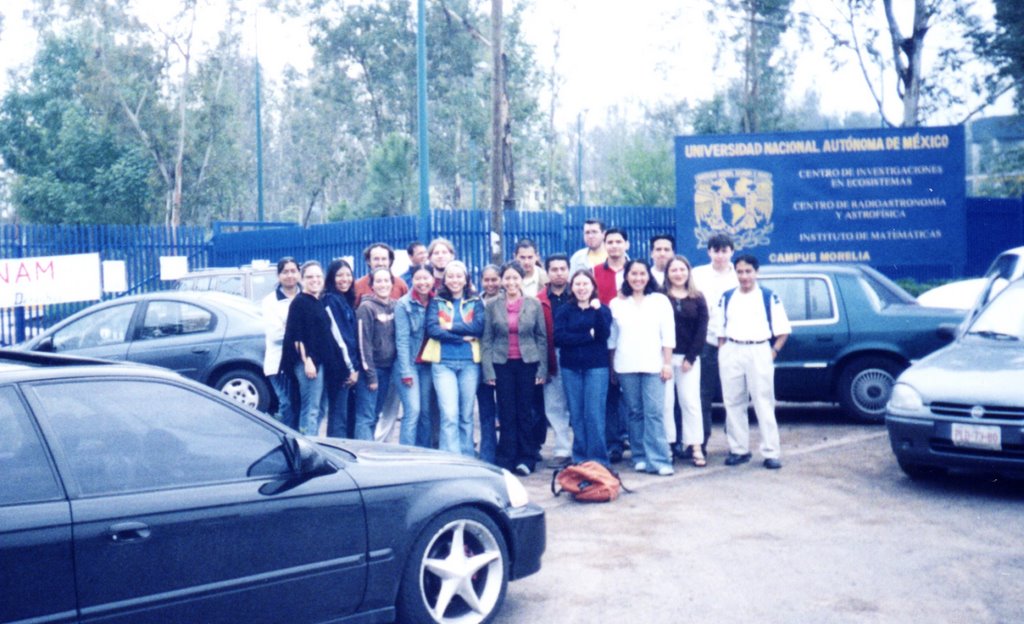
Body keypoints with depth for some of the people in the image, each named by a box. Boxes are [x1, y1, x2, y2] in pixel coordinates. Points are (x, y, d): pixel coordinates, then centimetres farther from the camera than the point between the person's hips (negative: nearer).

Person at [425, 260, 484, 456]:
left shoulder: (475, 302, 11)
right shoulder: (437, 302, 9)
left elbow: (479, 326, -6)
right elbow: (432, 329, -6)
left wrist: (451, 326, -10)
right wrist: (463, 337, -10)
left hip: (469, 362, 2)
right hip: (443, 362, -1)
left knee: (466, 416, 6)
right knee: (450, 415, -11)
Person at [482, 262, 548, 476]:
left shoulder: (534, 304, 2)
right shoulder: (493, 306, 3)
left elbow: (542, 337, 4)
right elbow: (487, 340, 3)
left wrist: (543, 368, -1)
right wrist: (488, 370, -4)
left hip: (528, 363, 0)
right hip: (502, 364, 0)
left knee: (525, 412, 4)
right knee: (507, 413, 3)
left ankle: (526, 458, 13)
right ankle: (506, 459, 10)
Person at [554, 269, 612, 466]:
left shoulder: (602, 309, 7)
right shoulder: (564, 310, 7)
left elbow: (603, 335, -9)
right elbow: (558, 337, -8)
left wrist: (598, 311, -19)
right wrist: (588, 336, -10)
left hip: (596, 367, -1)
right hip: (570, 368, 1)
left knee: (595, 414, -6)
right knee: (576, 415, 3)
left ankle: (597, 459, -1)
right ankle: (579, 459, 10)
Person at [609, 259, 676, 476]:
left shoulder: (660, 300, 6)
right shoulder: (616, 303, 9)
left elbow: (668, 335, 3)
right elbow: (611, 338, 10)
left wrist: (667, 363, -4)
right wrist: (611, 367, 6)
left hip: (653, 365, -2)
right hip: (626, 367, 2)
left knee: (654, 413, -7)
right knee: (634, 413, 5)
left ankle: (658, 460, -6)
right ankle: (640, 457, 12)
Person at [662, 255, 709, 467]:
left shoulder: (697, 298, 8)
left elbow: (702, 329, 4)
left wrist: (691, 357, -5)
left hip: (689, 357, 2)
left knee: (691, 402, 2)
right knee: (665, 403, 0)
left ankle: (695, 447, 6)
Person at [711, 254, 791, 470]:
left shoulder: (769, 297, 2)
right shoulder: (726, 298, 10)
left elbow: (783, 330, 4)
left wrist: (773, 352, -5)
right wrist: (722, 354, 4)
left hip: (759, 352, -3)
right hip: (731, 353, 3)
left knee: (764, 404, -3)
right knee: (733, 403, 7)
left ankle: (771, 453, -1)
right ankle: (739, 449, 16)